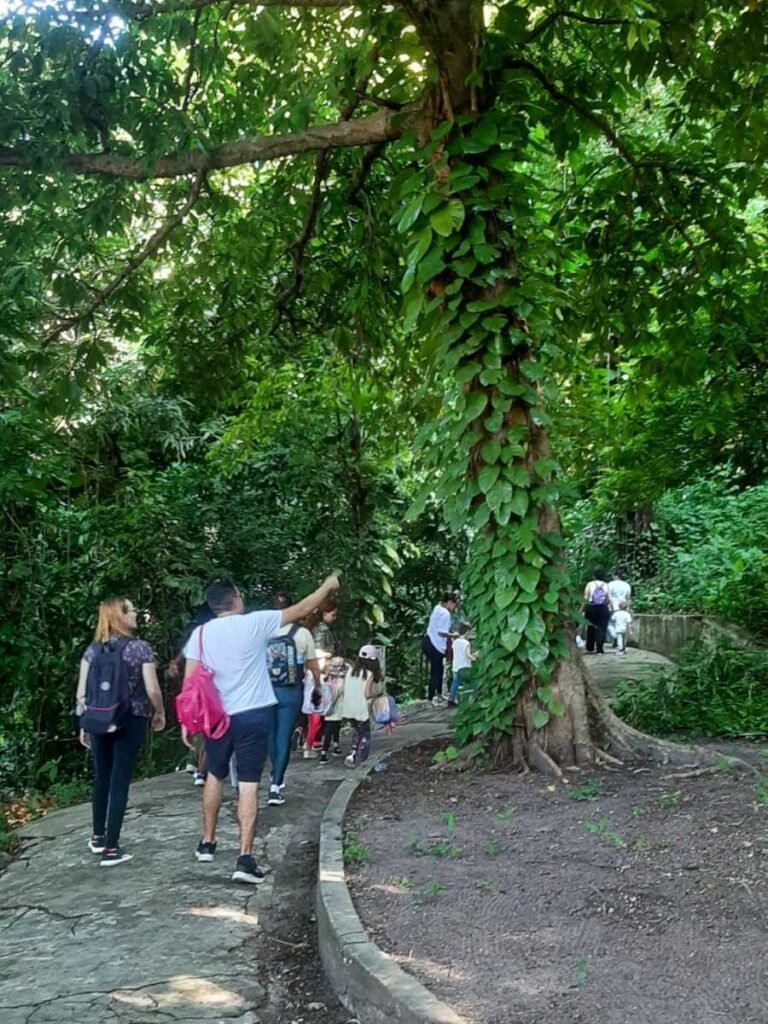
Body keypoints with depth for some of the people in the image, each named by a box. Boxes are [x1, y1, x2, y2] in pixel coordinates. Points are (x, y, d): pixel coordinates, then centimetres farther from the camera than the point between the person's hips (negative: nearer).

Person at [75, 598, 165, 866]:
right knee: (120, 782, 0)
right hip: (130, 722, -4)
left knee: (101, 778, 19)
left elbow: (81, 693, 3)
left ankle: (98, 837, 31)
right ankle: (111, 848, 3)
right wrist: (160, 712, 6)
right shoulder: (140, 647, -9)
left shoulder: (93, 649, 3)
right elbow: (152, 690, -12)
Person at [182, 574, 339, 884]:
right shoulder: (255, 623, -9)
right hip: (253, 716, -3)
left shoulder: (200, 633, -2)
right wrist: (327, 586, 12)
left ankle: (207, 842, 33)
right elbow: (300, 610, -1)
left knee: (215, 776, 23)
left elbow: (190, 681, -2)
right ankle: (245, 858, -5)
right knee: (248, 785, -2)